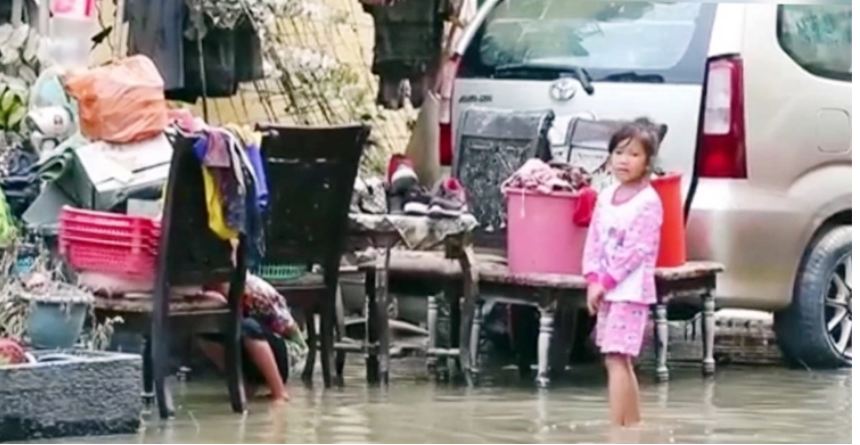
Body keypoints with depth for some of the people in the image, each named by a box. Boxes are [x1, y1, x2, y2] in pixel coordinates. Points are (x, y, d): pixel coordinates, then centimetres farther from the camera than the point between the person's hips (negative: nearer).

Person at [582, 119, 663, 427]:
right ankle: (633, 426, 19)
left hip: (631, 290, -8)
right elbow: (594, 241, 9)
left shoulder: (648, 201, -11)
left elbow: (637, 250, -16)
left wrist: (606, 281, -16)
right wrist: (593, 279, -4)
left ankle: (616, 428, -14)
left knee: (616, 358, -13)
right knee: (620, 360, 12)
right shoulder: (606, 197, 11)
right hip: (606, 290, 8)